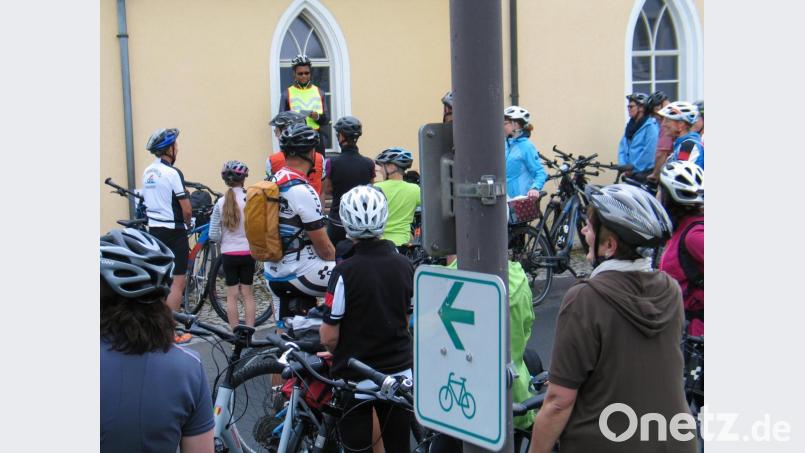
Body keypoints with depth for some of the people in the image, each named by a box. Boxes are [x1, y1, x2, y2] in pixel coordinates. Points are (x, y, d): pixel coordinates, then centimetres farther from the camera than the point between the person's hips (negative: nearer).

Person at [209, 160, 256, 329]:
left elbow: (213, 236, -5)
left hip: (228, 254, 1)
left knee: (231, 295, 8)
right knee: (247, 293, 9)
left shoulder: (220, 203, -5)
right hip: (247, 252, 0)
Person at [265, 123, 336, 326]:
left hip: (274, 274, 9)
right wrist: (338, 264, 5)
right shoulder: (303, 191, -19)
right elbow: (324, 248, -15)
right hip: (300, 273, -9)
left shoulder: (272, 183, 9)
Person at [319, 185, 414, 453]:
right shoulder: (404, 265, -3)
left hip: (356, 380, -4)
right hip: (400, 374, 4)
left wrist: (336, 352, 7)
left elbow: (329, 336, -14)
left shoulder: (346, 271, -18)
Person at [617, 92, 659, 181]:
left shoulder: (651, 126, -10)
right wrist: (624, 166, -1)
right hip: (630, 174, 7)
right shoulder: (630, 125, 14)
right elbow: (622, 147, 13)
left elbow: (650, 152, -17)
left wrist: (634, 168, -13)